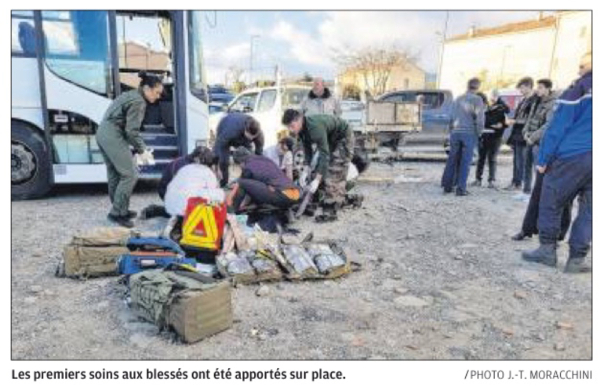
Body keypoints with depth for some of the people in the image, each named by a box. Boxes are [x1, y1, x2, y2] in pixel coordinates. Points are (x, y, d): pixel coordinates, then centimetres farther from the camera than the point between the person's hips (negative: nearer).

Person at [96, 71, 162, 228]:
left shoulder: (131, 95, 17)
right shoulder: (138, 102, -13)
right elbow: (132, 131, -18)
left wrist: (141, 147, 12)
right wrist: (142, 150, -9)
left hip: (103, 134, 10)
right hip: (113, 137, -10)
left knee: (115, 174, 16)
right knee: (130, 175, -7)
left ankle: (119, 210, 25)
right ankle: (117, 212, -2)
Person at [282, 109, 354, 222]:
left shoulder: (315, 127, -37)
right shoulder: (301, 129, -10)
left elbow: (324, 154, -38)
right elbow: (307, 149, -3)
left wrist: (317, 180, -40)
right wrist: (306, 171, -15)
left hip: (344, 138, -9)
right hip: (330, 140, 9)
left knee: (334, 173, -16)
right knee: (320, 169, 9)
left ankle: (330, 212, -14)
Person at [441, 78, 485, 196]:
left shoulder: (458, 99, 14)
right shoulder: (477, 99, -4)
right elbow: (480, 118, -9)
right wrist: (479, 132, 2)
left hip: (456, 132, 5)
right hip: (470, 133, -4)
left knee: (452, 160, 9)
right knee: (465, 162, -1)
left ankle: (447, 185, 10)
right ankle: (461, 188, -1)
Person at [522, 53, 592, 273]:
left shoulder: (580, 89, 1)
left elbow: (558, 127, -5)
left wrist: (543, 159, -4)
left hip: (573, 156, -5)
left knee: (551, 202, 6)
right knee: (587, 209, 8)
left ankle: (547, 249, 8)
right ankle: (577, 259, 8)